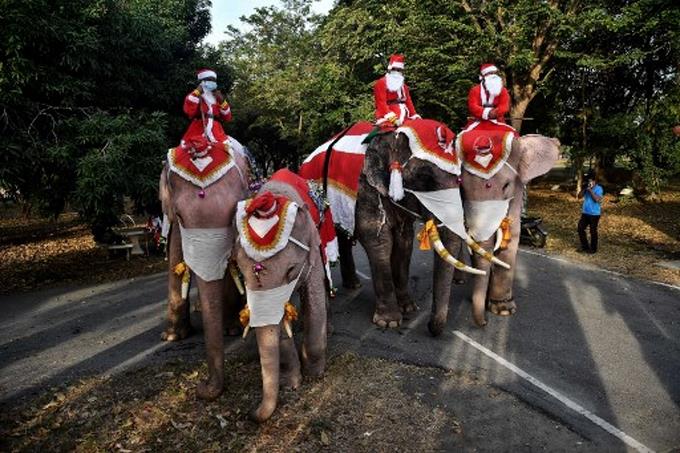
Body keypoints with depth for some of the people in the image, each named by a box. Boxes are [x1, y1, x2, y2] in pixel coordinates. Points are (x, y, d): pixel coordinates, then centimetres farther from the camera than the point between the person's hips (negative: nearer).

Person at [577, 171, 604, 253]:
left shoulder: (599, 188, -11)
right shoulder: (586, 188, 7)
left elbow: (597, 199, -24)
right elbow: (579, 196, 4)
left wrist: (590, 190, -22)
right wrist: (584, 189, -9)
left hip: (594, 214, -6)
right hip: (585, 212, 6)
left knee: (593, 231, 1)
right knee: (580, 228, 5)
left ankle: (593, 248, 14)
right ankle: (584, 246, 18)